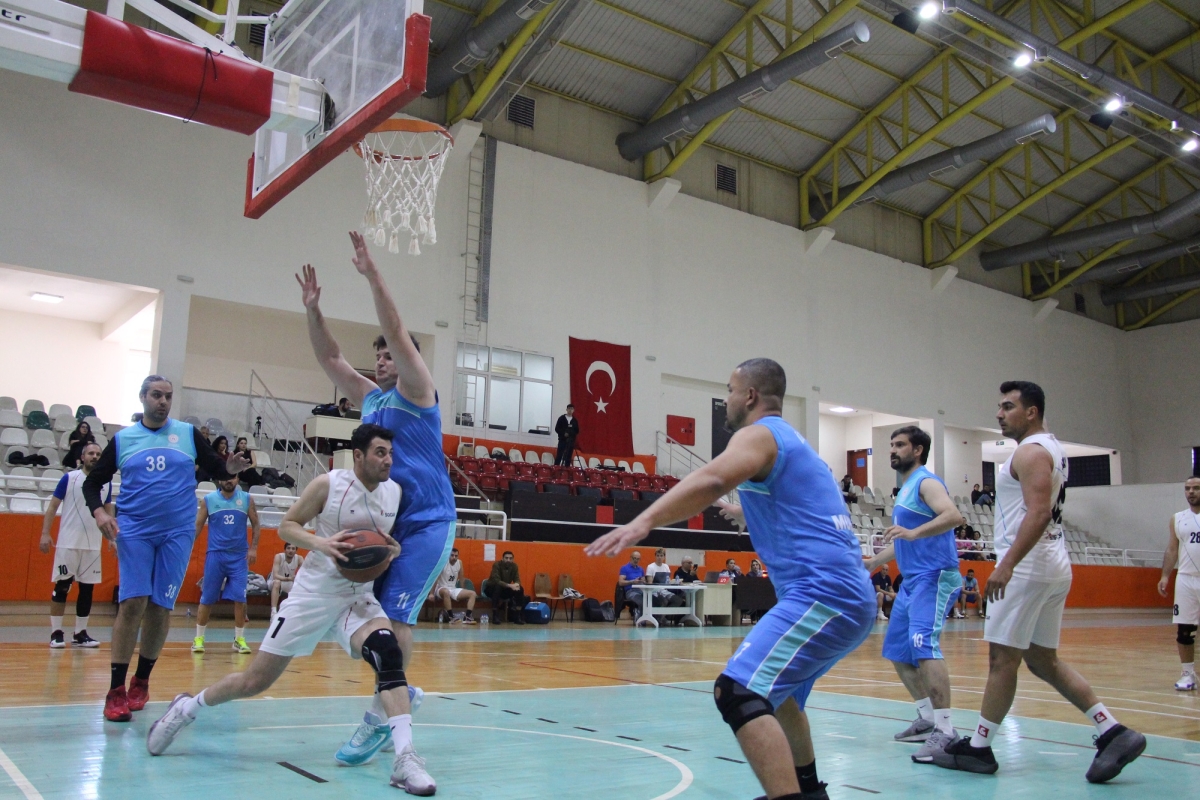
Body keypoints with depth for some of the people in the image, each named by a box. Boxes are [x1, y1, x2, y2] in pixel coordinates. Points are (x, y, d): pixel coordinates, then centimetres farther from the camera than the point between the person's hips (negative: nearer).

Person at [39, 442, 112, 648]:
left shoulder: (106, 483, 8)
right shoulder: (69, 478, -3)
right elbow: (53, 506, -1)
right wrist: (45, 534, -9)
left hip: (93, 545, 4)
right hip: (68, 543, -4)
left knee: (87, 589, 6)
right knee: (61, 586, 0)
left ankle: (80, 633, 13)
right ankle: (56, 632, 8)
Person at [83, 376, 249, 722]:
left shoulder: (188, 433, 6)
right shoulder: (122, 439, 7)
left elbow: (216, 467, 7)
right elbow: (93, 482, 12)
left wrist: (231, 467, -17)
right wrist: (99, 511, -7)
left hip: (177, 532, 1)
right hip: (134, 531, 0)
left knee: (161, 607, 3)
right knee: (133, 603, -10)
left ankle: (141, 681, 20)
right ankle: (116, 691, -3)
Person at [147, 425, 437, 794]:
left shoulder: (395, 492, -1)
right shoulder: (328, 484, -13)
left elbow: (397, 538, 14)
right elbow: (287, 526, -4)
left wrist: (395, 550, -10)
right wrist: (321, 543, -23)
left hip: (359, 596, 2)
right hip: (314, 593, -2)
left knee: (388, 652, -27)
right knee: (255, 681, 6)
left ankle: (405, 758, -26)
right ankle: (186, 707, 35)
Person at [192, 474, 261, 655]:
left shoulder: (246, 499, 3)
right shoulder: (208, 499, 1)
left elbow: (255, 524, 9)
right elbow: (197, 526, 5)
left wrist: (253, 547, -1)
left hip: (239, 557, 1)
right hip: (215, 555, 0)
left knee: (239, 599, -4)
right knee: (207, 599, 3)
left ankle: (239, 639, 7)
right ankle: (199, 638, 15)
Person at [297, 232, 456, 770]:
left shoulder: (416, 391, -3)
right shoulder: (369, 398, 17)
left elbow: (397, 332, -15)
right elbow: (330, 357, 16)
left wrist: (372, 276, -19)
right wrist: (313, 309, 5)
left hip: (428, 523, -8)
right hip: (386, 520, 8)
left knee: (395, 614, -14)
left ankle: (382, 714, -8)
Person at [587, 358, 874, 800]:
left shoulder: (759, 433, -5)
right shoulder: (793, 442, 24)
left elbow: (711, 480, -27)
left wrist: (642, 522, -38)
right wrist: (744, 511, 60)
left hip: (824, 594, -10)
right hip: (849, 597, 10)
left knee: (739, 692, -20)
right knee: (776, 690, 29)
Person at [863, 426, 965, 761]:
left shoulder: (926, 482, -8)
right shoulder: (906, 489, 20)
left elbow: (953, 515, -28)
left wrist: (913, 532, -39)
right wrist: (873, 562, 30)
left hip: (934, 577, -10)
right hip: (911, 581, 10)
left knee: (923, 645, -24)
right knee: (898, 652, 12)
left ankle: (945, 730, -24)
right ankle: (927, 718, 23)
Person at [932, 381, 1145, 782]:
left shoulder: (1031, 451, -12)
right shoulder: (1052, 449, 19)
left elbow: (1038, 513, -24)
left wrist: (1007, 564, -28)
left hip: (1028, 568, -10)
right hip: (1054, 567, 10)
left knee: (1003, 659, -3)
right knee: (1044, 660, 14)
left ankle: (977, 748, 6)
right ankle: (1114, 732, 10)